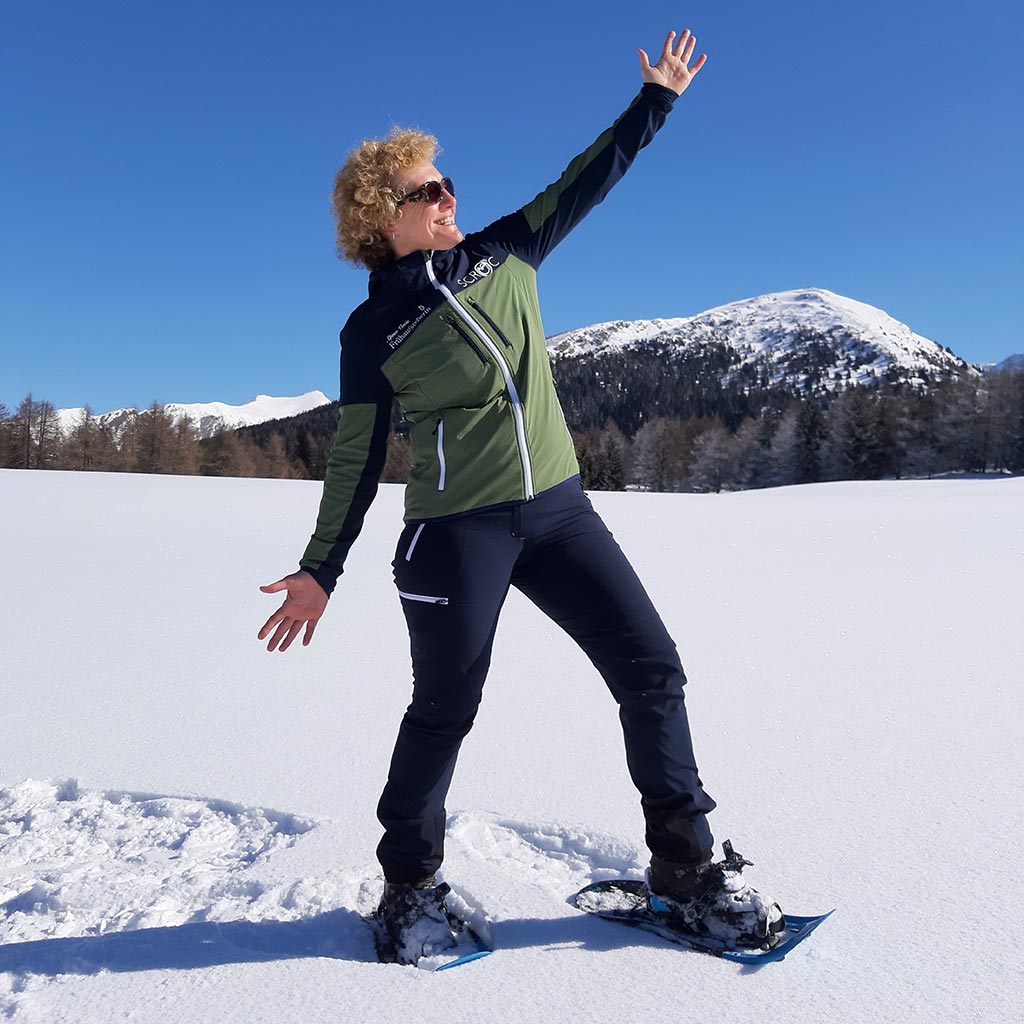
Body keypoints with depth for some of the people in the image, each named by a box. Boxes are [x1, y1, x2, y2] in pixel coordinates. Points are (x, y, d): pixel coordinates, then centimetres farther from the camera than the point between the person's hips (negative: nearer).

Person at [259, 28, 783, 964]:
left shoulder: (503, 255, 9)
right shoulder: (373, 331, -2)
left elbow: (586, 181, 17)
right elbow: (357, 456, 1)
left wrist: (657, 97, 18)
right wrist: (319, 570, 0)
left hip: (557, 507, 5)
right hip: (456, 531, -4)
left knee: (651, 667, 1)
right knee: (445, 710, 5)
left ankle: (686, 864, 17)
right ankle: (411, 883, 29)